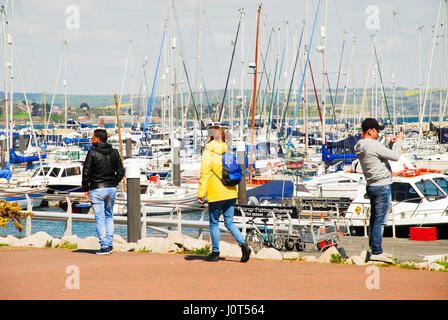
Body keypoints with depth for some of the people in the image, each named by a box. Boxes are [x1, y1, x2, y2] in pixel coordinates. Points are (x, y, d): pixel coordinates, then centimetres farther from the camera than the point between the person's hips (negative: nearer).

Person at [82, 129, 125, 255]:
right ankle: (109, 245, 13)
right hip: (111, 189, 5)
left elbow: (86, 172, -9)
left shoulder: (92, 152, -9)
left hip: (97, 189, -5)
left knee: (100, 218, -2)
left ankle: (104, 247, -6)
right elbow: (121, 172, 7)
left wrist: (86, 188, 1)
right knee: (109, 216, 17)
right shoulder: (114, 153, 6)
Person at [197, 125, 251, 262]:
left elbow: (205, 173, -12)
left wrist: (201, 193, -11)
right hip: (230, 193, 5)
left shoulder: (208, 152, -7)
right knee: (229, 222, 9)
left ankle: (215, 252, 11)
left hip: (216, 194, -5)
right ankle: (243, 244, -10)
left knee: (214, 223, 7)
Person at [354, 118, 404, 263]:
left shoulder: (360, 147, 11)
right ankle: (376, 252, -5)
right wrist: (399, 141, -2)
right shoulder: (373, 145, -18)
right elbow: (395, 156, -15)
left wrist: (391, 144, 13)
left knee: (374, 220, 14)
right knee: (380, 221, -6)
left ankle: (375, 250, 20)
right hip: (382, 187, -10)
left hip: (371, 186, 10)